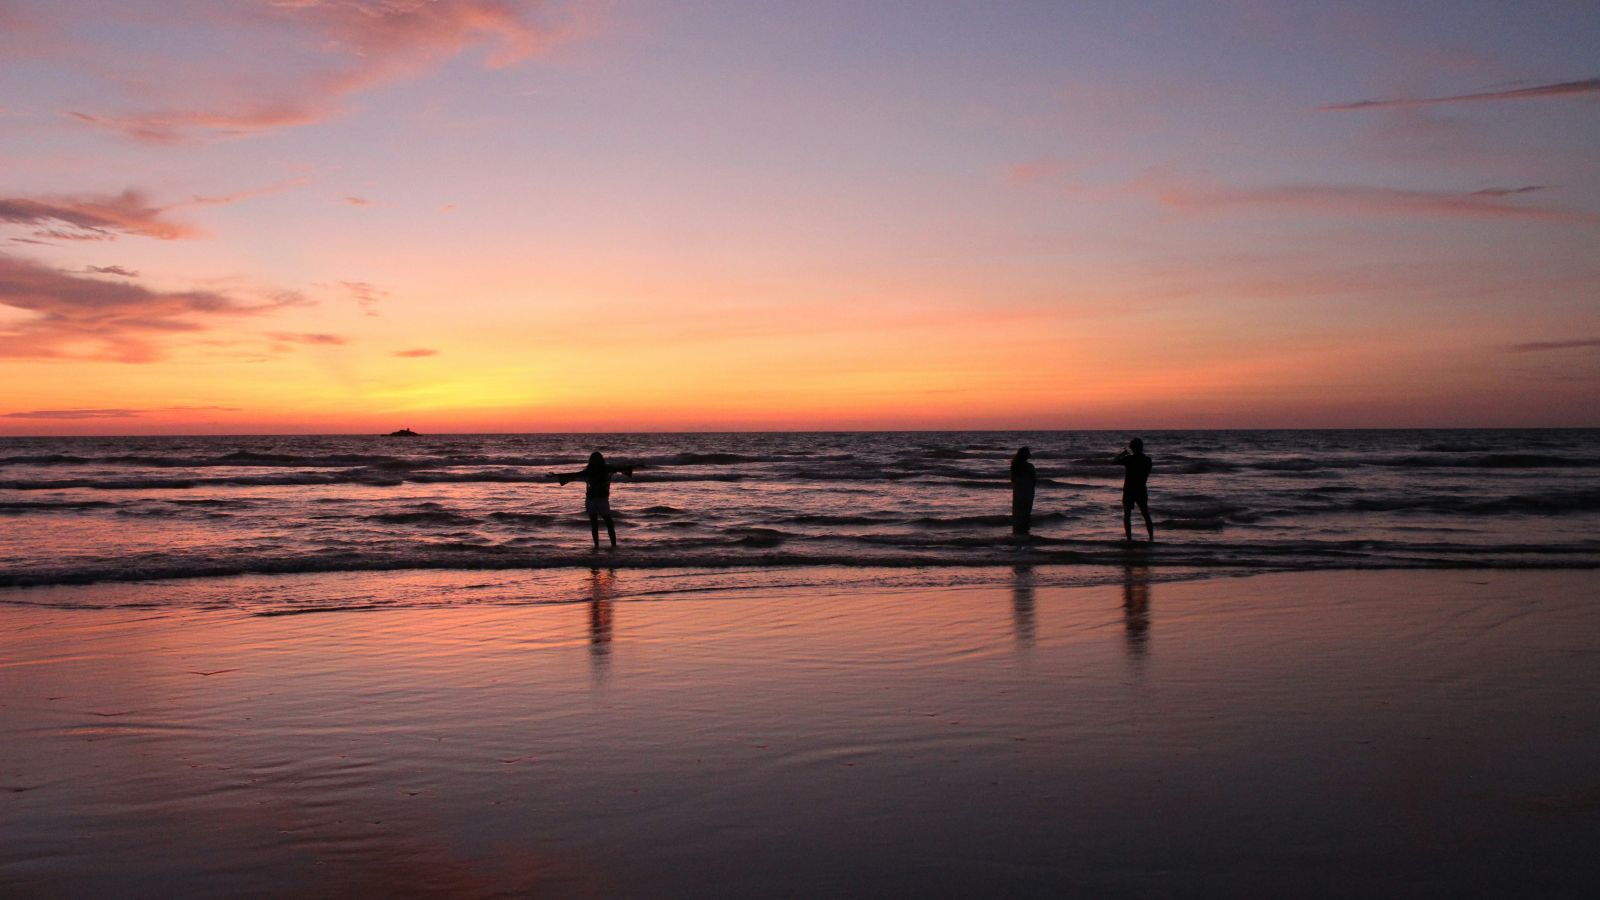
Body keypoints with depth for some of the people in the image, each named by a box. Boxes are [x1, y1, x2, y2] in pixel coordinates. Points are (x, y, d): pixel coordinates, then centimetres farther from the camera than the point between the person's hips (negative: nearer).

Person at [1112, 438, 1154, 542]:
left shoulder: (1129, 459, -15)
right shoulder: (1148, 460, -1)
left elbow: (1114, 461, -7)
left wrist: (1121, 453, 10)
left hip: (1129, 490, -4)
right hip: (1142, 489, 4)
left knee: (1127, 515, 5)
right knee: (1146, 514, 15)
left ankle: (1129, 538, 0)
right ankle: (1151, 538, 13)